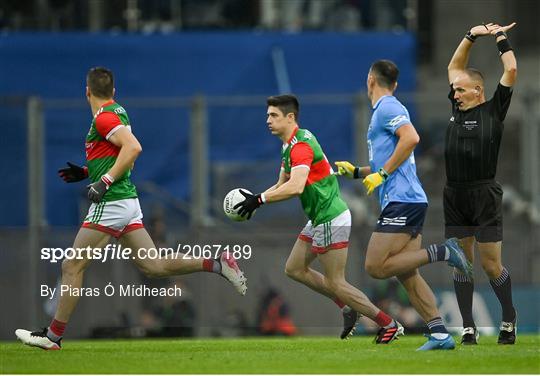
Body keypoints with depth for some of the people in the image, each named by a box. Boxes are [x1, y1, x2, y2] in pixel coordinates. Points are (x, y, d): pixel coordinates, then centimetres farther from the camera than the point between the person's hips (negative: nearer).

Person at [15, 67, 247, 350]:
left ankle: (53, 335, 2)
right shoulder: (117, 112, 16)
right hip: (128, 202, 9)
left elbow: (133, 147, -27)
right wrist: (85, 172, 23)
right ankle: (217, 264, -3)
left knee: (72, 267, -2)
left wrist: (104, 181, -26)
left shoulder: (104, 117, -13)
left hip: (111, 203, -9)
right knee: (154, 266, 6)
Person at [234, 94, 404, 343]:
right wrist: (255, 198, 5)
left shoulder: (301, 145, -21)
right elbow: (282, 185, 20)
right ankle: (347, 309, 19)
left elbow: (295, 187, -34)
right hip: (318, 219, 10)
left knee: (335, 283, -5)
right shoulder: (289, 146, 13)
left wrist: (260, 200, -29)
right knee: (294, 269, 14)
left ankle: (389, 325, 2)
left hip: (330, 220, -10)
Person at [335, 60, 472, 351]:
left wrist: (382, 174, -18)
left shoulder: (387, 108, -6)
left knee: (376, 267, -12)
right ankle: (440, 334, -2)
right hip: (406, 200, 10)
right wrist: (355, 172, 25)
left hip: (402, 201, -10)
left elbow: (411, 138, -24)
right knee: (407, 274, 5)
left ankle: (441, 252, -13)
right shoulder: (383, 111, 24)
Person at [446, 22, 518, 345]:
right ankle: (468, 328, 6)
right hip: (455, 197, 5)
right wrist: (472, 36, 16)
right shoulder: (457, 108, 13)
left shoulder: (494, 110, -1)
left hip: (485, 195, -5)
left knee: (491, 265, -3)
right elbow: (455, 67, 23)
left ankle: (509, 319, 15)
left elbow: (511, 70, -6)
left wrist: (501, 37, 5)